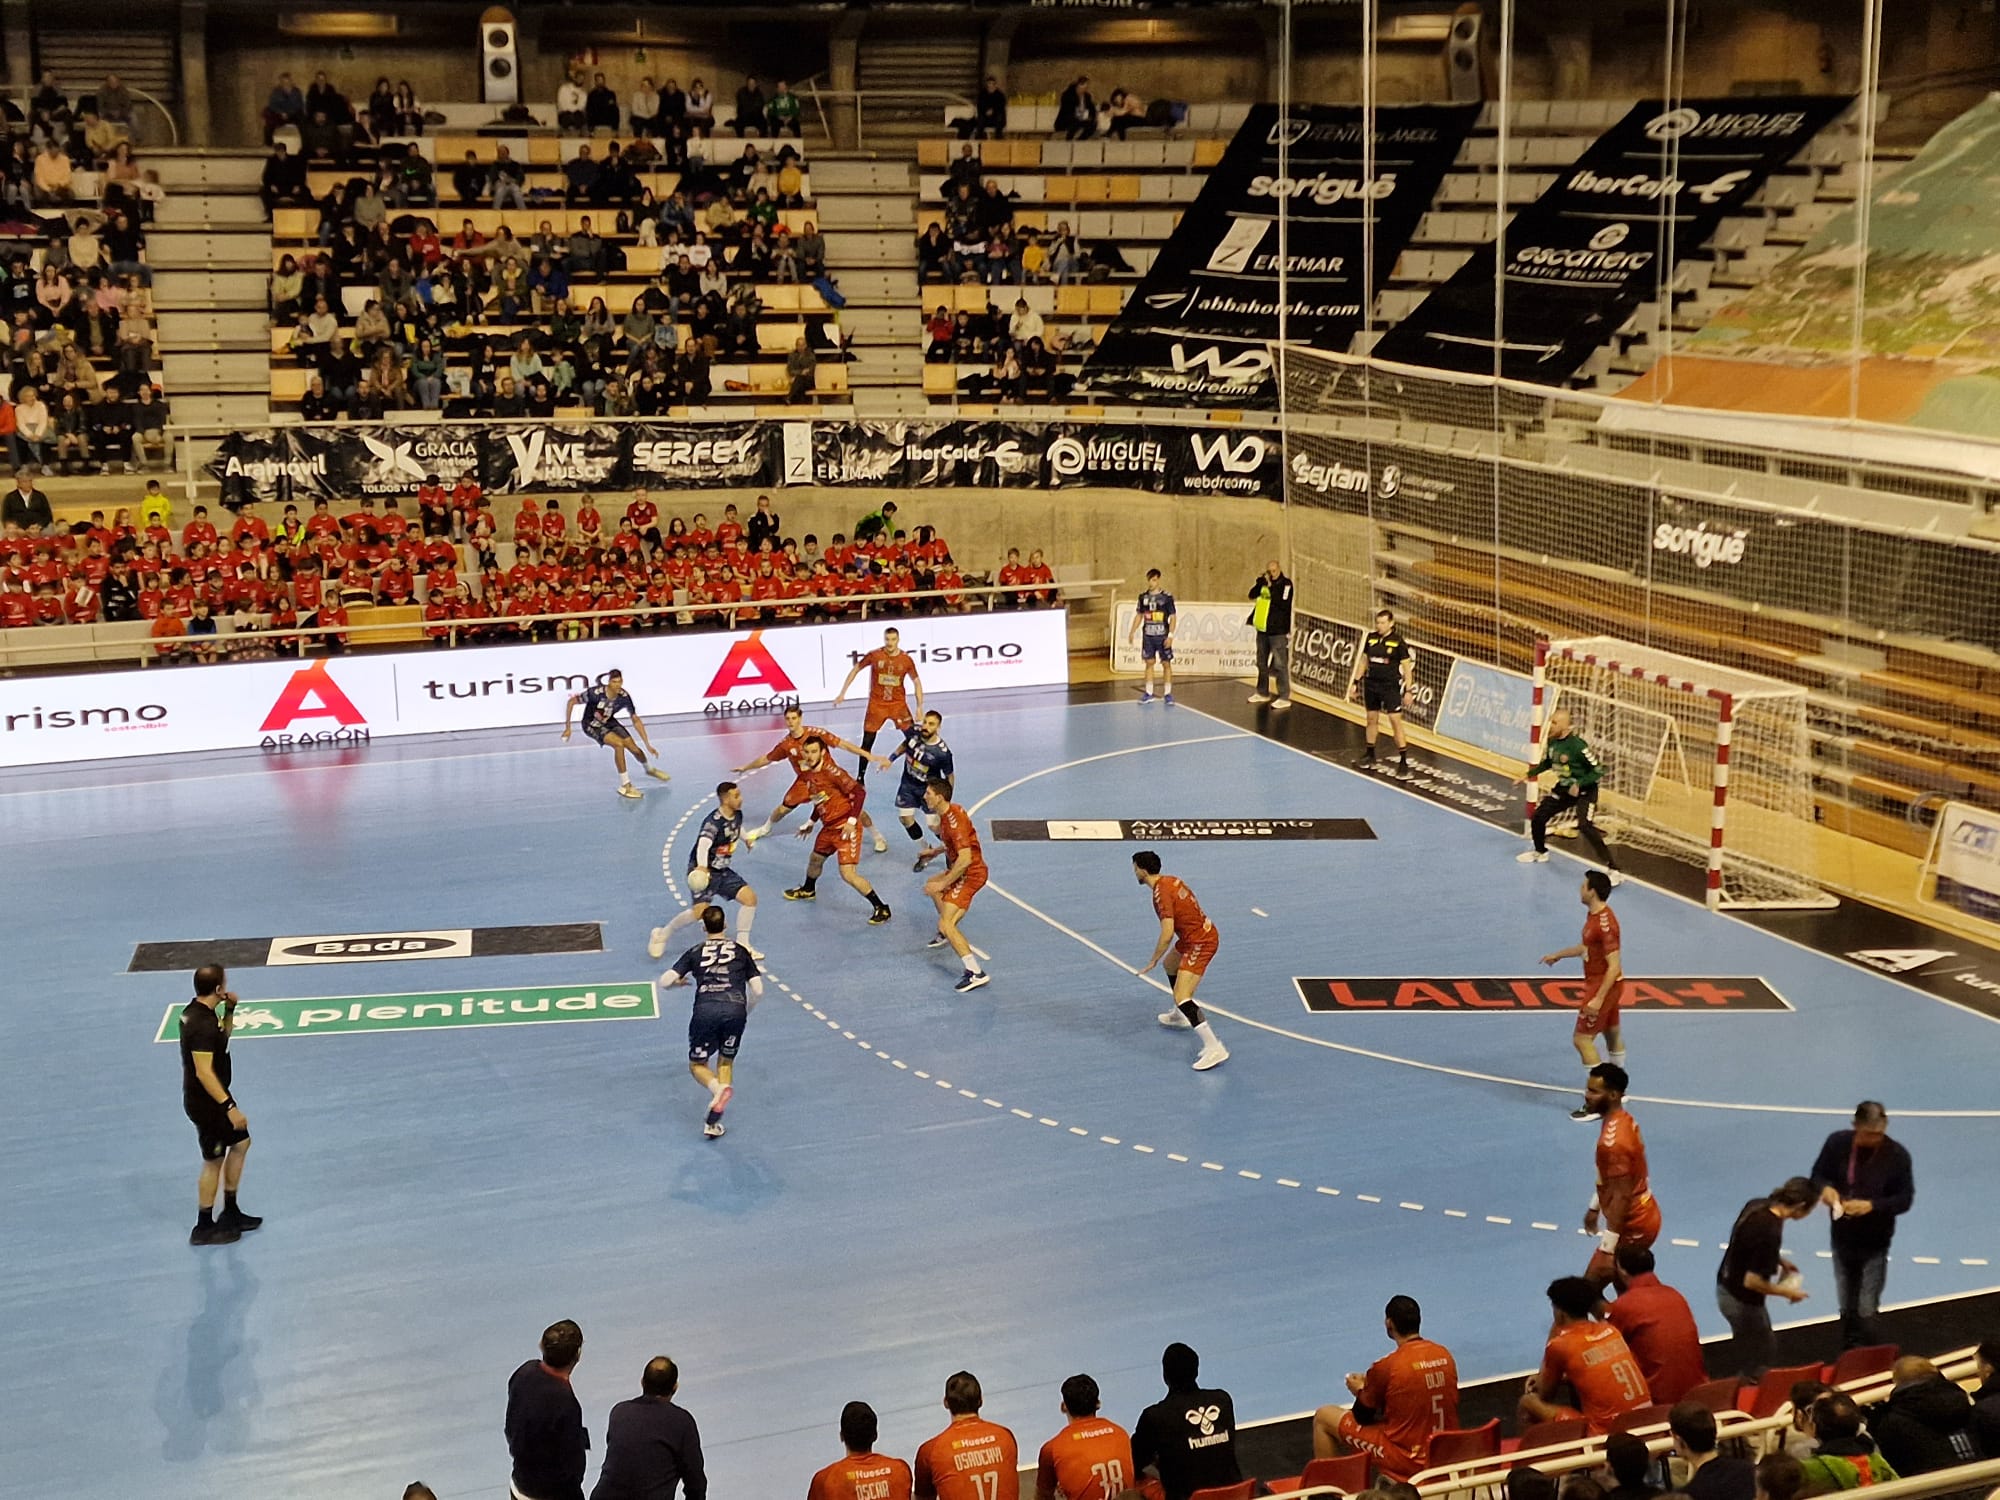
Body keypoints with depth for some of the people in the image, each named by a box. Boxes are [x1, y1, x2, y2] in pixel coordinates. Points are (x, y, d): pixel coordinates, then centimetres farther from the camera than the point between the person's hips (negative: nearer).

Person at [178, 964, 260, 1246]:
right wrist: (229, 1106, -28)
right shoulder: (202, 1024, -28)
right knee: (213, 1161, 4)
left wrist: (229, 1010, 4)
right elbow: (204, 1072, -30)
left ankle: (230, 1212, 30)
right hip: (205, 1101, -10)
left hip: (213, 1096, 10)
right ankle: (204, 1228, 17)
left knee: (241, 1143, 20)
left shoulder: (196, 1011, 3)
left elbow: (223, 1037, 21)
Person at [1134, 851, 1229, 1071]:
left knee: (1181, 998, -16)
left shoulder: (1161, 894, -23)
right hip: (1203, 932, 10)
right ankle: (1180, 1015, 54)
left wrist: (1152, 961, -16)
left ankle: (1214, 1048, -22)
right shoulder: (1172, 880, 5)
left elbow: (1167, 934, -28)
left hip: (1199, 943, -10)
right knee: (1170, 964, 35)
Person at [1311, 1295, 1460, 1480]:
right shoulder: (1445, 1355, -1)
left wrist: (1360, 1392, 17)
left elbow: (1362, 1417, -4)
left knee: (1323, 1417, 8)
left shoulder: (1386, 1367, -19)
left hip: (1408, 1461, -6)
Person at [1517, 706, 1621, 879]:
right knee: (1538, 816, 9)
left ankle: (1613, 869, -21)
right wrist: (1527, 776, 10)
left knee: (1585, 827, -25)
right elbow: (1546, 763, 16)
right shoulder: (1552, 742, -5)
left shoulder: (1578, 745, -27)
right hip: (1564, 788, 8)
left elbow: (1598, 772, -22)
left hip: (1585, 790, -8)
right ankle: (1540, 852, 40)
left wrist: (1579, 785, -31)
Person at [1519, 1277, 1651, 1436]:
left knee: (1528, 1402, 7)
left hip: (1605, 1431, -7)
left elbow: (1545, 1395, 10)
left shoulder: (1560, 1345, -7)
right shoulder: (1610, 1330, 11)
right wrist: (1546, 1378, 30)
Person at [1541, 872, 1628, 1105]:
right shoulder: (1593, 914, 3)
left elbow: (1614, 966, -29)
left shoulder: (1605, 924, -28)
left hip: (1603, 985, -10)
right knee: (1612, 1032, 22)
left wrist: (1598, 999, -31)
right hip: (1597, 981, 10)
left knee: (1581, 1038, -8)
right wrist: (1558, 954, 27)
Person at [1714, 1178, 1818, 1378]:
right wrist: (1787, 1292, -14)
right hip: (1742, 1300, -9)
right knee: (1755, 1361, 11)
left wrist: (1780, 1260, 8)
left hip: (1726, 1287, 9)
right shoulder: (1770, 1232, -33)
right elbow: (1752, 1281, -29)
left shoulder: (1757, 1205, -7)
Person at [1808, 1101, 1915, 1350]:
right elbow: (1818, 1174, 4)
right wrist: (1825, 1188, -20)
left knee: (1867, 1313, -4)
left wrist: (1872, 1205, -28)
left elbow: (1905, 1199, -11)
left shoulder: (1897, 1155, -17)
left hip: (1874, 1244, -3)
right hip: (1842, 1238, 3)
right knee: (1847, 1309, 17)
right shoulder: (1837, 1143, -11)